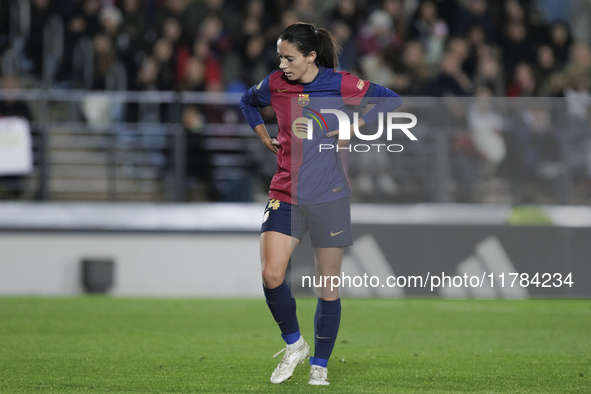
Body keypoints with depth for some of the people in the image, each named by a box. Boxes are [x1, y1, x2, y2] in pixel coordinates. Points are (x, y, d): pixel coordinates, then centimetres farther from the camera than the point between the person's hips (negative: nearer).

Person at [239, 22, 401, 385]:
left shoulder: (338, 84, -7)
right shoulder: (275, 84, 2)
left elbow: (391, 99, -1)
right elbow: (248, 102, 24)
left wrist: (353, 130, -8)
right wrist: (264, 137, 11)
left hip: (329, 197, -2)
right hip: (285, 195, 2)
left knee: (329, 285, 3)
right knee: (271, 275, -14)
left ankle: (320, 365, 18)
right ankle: (294, 345, 9)